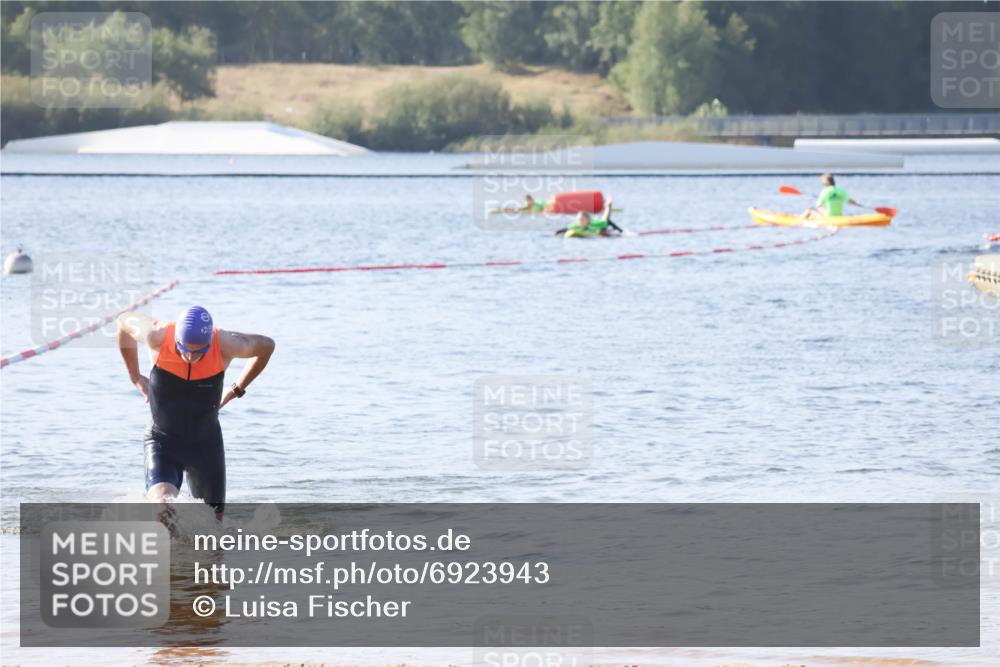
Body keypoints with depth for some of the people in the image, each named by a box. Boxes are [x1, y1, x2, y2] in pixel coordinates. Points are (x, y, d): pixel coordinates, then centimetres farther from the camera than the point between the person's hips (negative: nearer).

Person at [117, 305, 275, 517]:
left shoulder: (225, 345, -21)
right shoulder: (157, 336, -22)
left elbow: (266, 346, 0)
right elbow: (124, 321, 1)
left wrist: (236, 390, 4)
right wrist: (135, 377, 5)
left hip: (206, 443, 2)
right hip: (163, 441, -2)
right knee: (163, 507, -26)